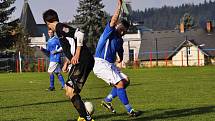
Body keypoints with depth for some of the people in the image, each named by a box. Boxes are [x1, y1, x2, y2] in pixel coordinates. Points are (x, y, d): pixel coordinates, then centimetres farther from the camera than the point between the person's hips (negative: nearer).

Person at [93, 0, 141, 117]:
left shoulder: (119, 40, 14)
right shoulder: (109, 32, -9)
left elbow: (120, 52, 33)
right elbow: (113, 21, -26)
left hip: (110, 65, 9)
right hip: (100, 63, -9)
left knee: (125, 80, 6)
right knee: (120, 83, -17)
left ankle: (107, 100, 14)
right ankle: (129, 110, -14)